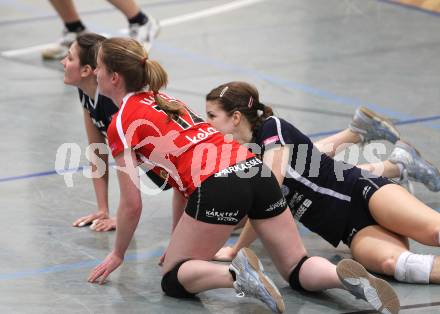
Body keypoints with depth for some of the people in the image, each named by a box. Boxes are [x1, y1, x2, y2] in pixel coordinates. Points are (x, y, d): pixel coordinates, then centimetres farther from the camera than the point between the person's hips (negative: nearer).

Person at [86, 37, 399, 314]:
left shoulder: (121, 125, 4)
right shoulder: (164, 101, 27)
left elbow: (132, 204, 5)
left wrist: (117, 254, 21)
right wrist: (180, 242, 38)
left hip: (217, 186, -7)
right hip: (254, 169, 7)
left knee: (174, 280, 7)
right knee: (297, 269, 16)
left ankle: (235, 274, -22)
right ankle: (348, 278, -15)